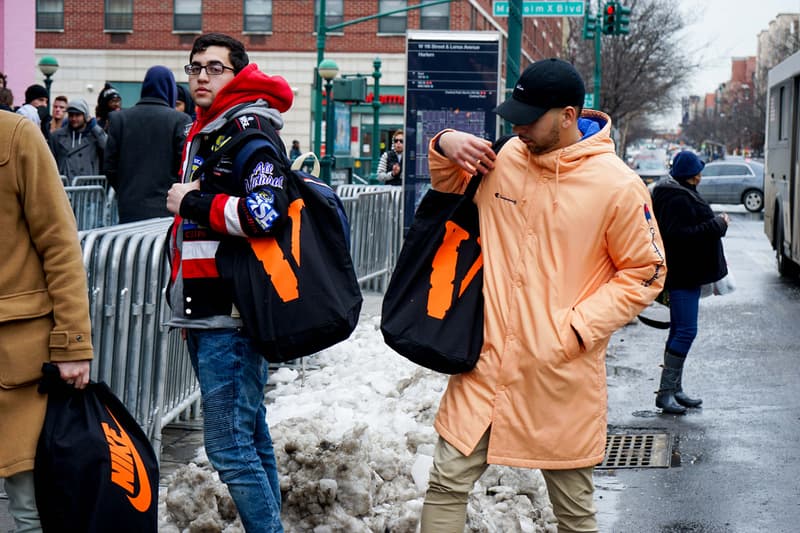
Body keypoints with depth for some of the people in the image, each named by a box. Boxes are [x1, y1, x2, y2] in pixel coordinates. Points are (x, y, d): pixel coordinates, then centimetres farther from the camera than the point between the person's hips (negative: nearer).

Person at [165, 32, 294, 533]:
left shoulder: (250, 129, -9)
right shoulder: (203, 135, 20)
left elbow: (265, 213, -26)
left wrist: (191, 203, -14)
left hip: (232, 316, -10)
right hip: (207, 317, 10)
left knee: (230, 447, -11)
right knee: (250, 437, 14)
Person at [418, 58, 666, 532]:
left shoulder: (618, 186, -12)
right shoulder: (504, 157, 1)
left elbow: (645, 274, -6)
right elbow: (451, 188, 21)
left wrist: (576, 329, -14)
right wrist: (445, 146, -1)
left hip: (563, 374, -3)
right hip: (490, 358, 4)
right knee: (448, 483, 5)